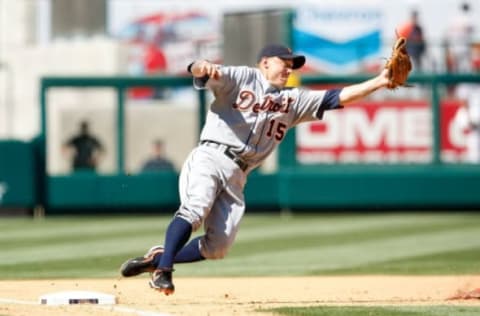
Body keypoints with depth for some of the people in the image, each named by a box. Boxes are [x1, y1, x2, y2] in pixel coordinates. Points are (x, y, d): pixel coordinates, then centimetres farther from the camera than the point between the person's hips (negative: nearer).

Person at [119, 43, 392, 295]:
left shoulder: (293, 101, 21)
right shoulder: (241, 78, 7)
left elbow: (337, 98, 15)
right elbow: (202, 73, -9)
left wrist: (378, 82, 5)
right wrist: (203, 68, -34)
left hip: (237, 177, 5)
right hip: (210, 158, -5)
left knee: (218, 247, -6)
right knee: (196, 209, -31)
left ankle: (159, 258, 11)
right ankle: (164, 269, -30)